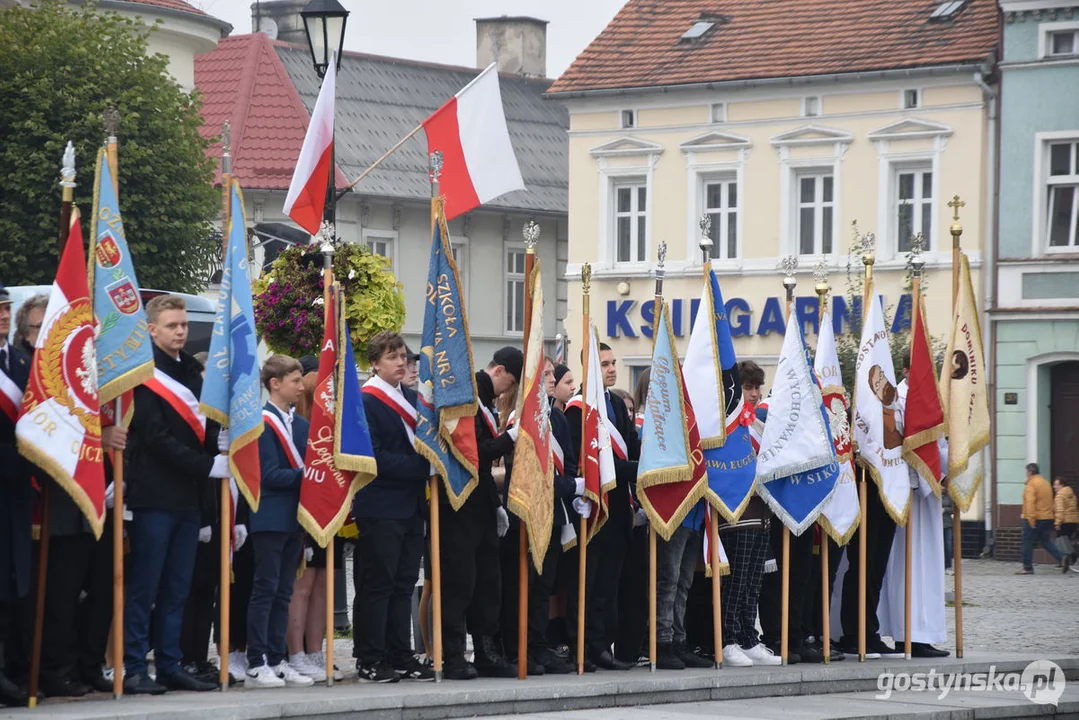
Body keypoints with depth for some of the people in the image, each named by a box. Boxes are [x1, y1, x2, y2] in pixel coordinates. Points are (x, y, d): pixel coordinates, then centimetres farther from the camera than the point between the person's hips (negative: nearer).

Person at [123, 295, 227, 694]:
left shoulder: (192, 372, 15)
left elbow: (204, 423, 21)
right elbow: (156, 437, -14)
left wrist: (218, 443, -1)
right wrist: (208, 466, -15)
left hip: (187, 496, 7)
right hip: (154, 494, -7)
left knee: (177, 589, 9)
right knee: (144, 587, -6)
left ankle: (169, 666, 13)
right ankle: (133, 669, -4)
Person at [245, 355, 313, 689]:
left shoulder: (302, 425, 14)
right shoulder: (262, 423, -10)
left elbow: (309, 465, 13)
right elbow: (270, 475, -15)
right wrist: (305, 474, -17)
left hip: (295, 519, 7)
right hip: (270, 519, -7)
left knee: (283, 594, 10)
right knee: (265, 591, -5)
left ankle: (278, 661, 14)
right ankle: (256, 666, -3)